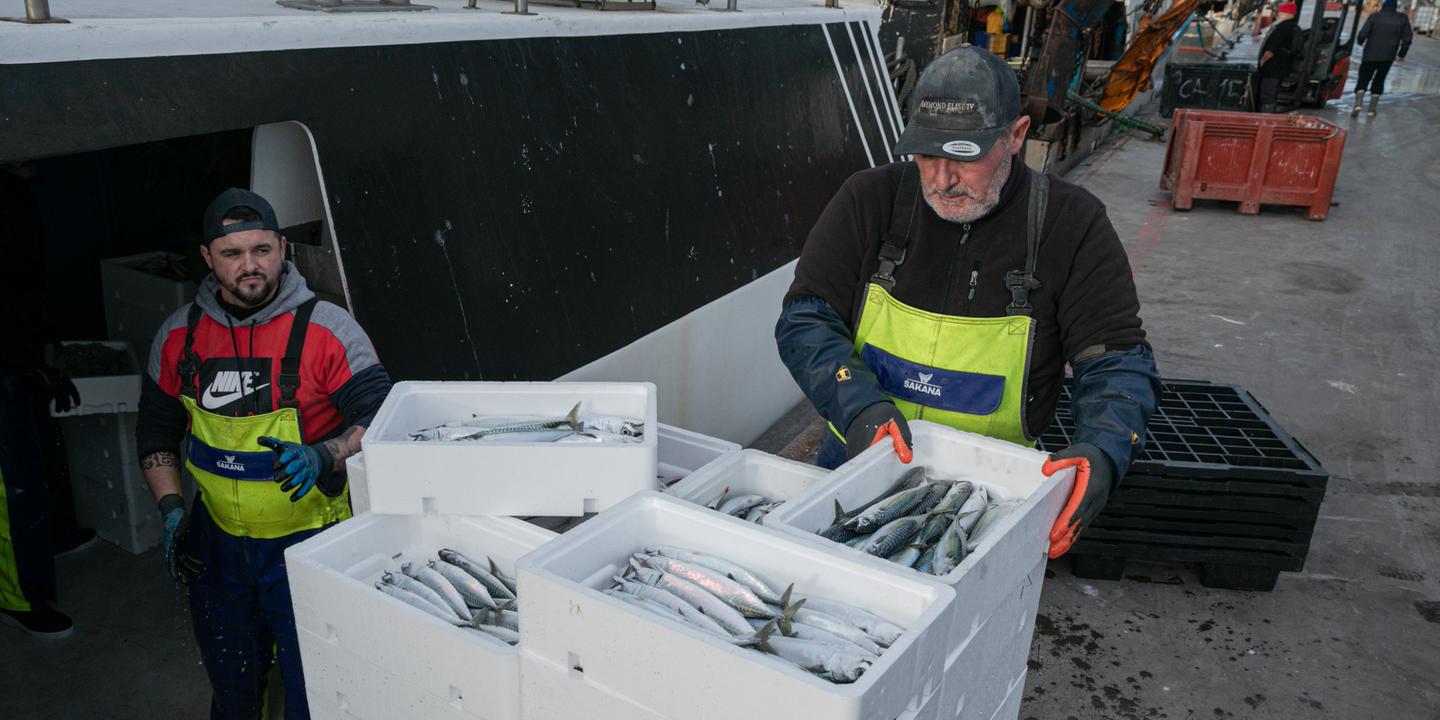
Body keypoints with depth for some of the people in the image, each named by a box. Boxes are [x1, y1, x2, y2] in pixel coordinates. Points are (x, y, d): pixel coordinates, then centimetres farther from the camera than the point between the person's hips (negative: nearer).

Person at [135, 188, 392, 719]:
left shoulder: (327, 330, -14)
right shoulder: (178, 336, 0)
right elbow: (156, 433, 12)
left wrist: (322, 457, -31)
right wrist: (171, 510, 0)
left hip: (308, 541, -4)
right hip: (217, 543, 4)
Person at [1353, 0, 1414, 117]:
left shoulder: (1374, 17, -5)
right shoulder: (1402, 18, 2)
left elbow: (1362, 34, -12)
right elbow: (1407, 38, 0)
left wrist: (1360, 41, 11)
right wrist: (1402, 54, 13)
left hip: (1370, 56, -2)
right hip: (1388, 58, 2)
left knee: (1363, 81, 2)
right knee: (1378, 81, 18)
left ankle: (1358, 104, -22)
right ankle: (1372, 109, 13)